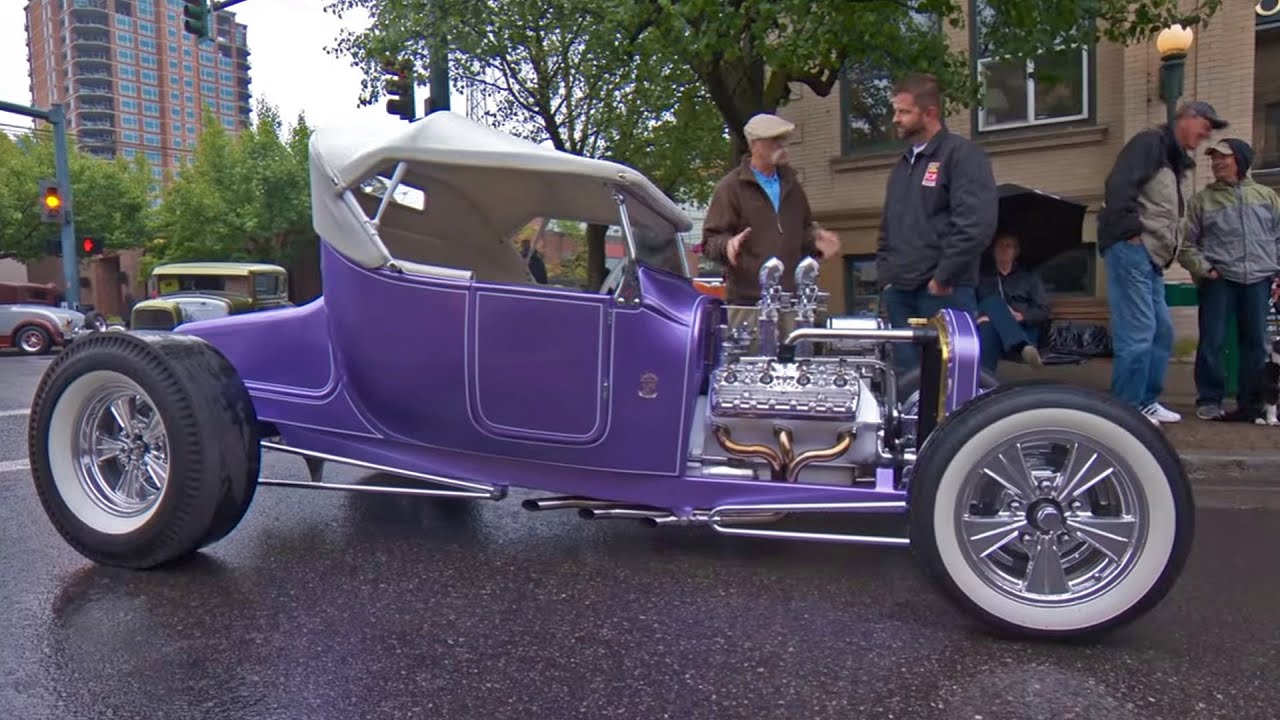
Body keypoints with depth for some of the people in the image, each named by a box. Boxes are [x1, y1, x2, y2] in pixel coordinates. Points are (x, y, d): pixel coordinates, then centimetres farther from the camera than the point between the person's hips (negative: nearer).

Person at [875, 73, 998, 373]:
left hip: (945, 293, -7)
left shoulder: (962, 154, -5)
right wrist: (885, 275, 14)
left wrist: (943, 279, -15)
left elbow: (976, 224, -17)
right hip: (899, 294, 7)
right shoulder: (902, 166, 20)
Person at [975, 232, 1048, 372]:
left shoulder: (1030, 278, 23)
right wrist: (979, 317, -12)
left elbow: (1044, 311, 11)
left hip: (1024, 330, -1)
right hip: (991, 331, 1)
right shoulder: (982, 279, 25)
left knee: (994, 303, -32)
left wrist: (1020, 317, -10)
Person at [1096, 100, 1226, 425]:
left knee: (1162, 331, 13)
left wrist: (1194, 264, 25)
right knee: (1137, 332, -11)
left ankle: (1146, 401, 23)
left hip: (1153, 256, 10)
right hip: (1130, 248, -10)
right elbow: (1118, 185, -18)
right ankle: (1127, 409, -5)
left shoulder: (1181, 164, 26)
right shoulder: (1150, 142, -3)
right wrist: (1131, 233, -21)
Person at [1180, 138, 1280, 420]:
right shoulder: (1202, 199, 8)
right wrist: (1203, 268, -9)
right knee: (1212, 341, -4)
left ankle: (1251, 402, 12)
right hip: (1218, 280, -2)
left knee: (1256, 342, 4)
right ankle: (1209, 400, 5)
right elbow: (1188, 242, 6)